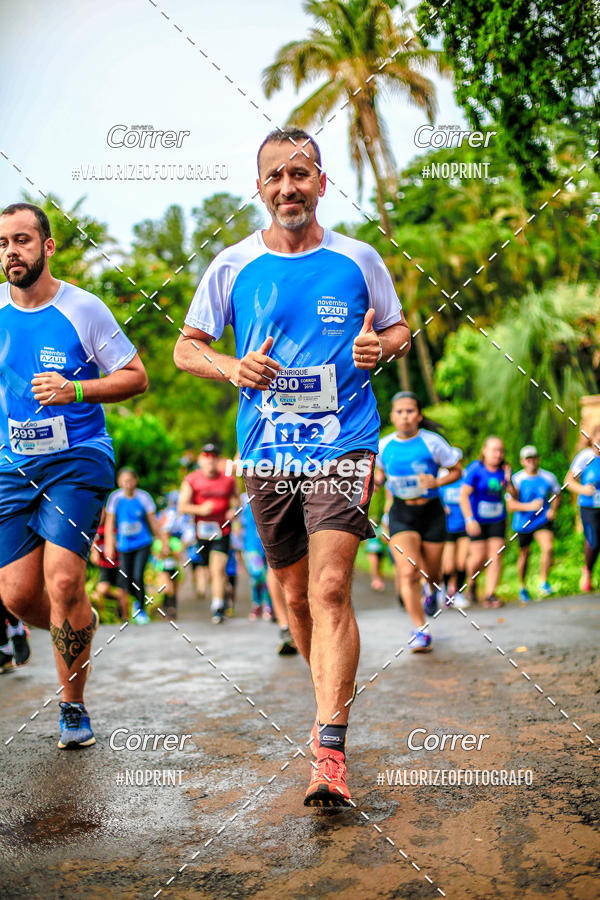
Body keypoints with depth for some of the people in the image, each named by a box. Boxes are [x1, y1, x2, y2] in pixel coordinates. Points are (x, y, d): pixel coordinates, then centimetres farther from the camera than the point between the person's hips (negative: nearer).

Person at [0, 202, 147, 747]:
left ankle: (74, 708, 3)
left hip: (78, 459, -4)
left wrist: (75, 390, -14)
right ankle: (84, 623, 35)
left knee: (62, 581, -17)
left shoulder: (84, 309, -4)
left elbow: (136, 377, 0)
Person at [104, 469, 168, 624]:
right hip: (124, 546, 2)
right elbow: (110, 523, -1)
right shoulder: (115, 498, -6)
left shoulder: (143, 497, -7)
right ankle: (137, 601, 37)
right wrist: (109, 545, -8)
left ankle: (141, 610, 5)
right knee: (125, 583, 4)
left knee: (137, 578, -16)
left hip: (142, 544, -2)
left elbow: (153, 522, 2)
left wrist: (164, 542, 5)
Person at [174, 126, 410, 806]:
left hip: (343, 446, -2)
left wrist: (380, 348, -8)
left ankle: (329, 753, -14)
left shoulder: (358, 260, 3)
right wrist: (233, 368, -8)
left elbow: (399, 328, 15)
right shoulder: (232, 266, 5)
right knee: (294, 593, 12)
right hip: (266, 451, 3)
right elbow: (187, 347, 12)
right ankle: (331, 702, 37)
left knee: (330, 589, -15)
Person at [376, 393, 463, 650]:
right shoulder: (384, 446, 0)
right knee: (408, 572, -17)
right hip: (401, 514, 1)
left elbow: (456, 471, 2)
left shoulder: (432, 442, -8)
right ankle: (420, 630, -11)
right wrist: (374, 482, 0)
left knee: (430, 572, 11)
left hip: (431, 511, 0)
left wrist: (437, 482, -16)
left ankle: (434, 590, 51)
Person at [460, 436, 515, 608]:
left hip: (497, 519, 4)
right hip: (477, 520, -4)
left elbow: (514, 496, 3)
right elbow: (464, 495, -14)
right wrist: (470, 520, -20)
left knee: (496, 556, -5)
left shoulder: (504, 470, 2)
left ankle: (490, 595, -2)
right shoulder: (475, 469, -13)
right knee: (478, 557, -3)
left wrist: (509, 481, -16)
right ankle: (471, 583, 28)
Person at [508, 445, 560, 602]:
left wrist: (553, 510, -1)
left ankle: (544, 583, -4)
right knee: (524, 554, 8)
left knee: (548, 548, -20)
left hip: (543, 520, 1)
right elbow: (510, 505, -15)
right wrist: (530, 506, -29)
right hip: (523, 523, -1)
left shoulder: (548, 477, -2)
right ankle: (523, 587, 29)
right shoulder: (516, 480, -10)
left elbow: (557, 495, 17)